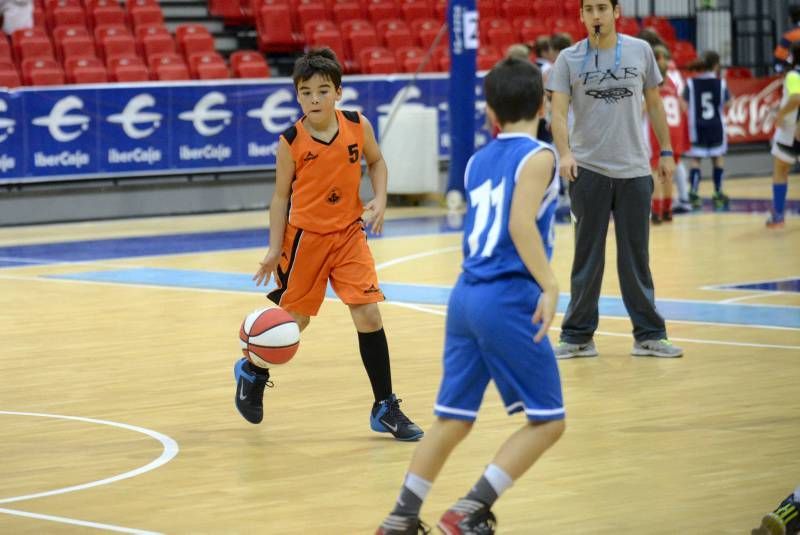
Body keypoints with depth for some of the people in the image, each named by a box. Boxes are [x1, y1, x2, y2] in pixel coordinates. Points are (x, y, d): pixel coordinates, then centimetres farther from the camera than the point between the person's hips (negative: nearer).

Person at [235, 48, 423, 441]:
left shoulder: (358, 127, -8)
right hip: (305, 236, -2)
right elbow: (280, 195, -4)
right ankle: (252, 371, 39)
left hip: (349, 233, 2)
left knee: (368, 314, -7)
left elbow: (376, 161, 12)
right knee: (294, 319, 9)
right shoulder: (291, 142, -13)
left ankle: (385, 409, 1)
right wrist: (275, 249, -6)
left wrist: (379, 200, -5)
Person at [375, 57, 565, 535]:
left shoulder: (479, 161, 15)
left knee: (452, 419, 15)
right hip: (507, 300, -7)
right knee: (547, 421, 2)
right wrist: (549, 285, -24)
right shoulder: (537, 156, -5)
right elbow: (521, 223, -20)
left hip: (466, 295, 7)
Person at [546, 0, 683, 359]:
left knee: (636, 256, 5)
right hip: (588, 170, -1)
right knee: (587, 258, 2)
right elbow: (558, 111, -8)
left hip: (634, 171, 1)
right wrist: (564, 152, -25)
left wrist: (666, 152, 9)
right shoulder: (569, 59, -1)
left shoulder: (640, 51, 4)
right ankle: (577, 337, 9)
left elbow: (654, 104, 13)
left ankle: (648, 336, 11)